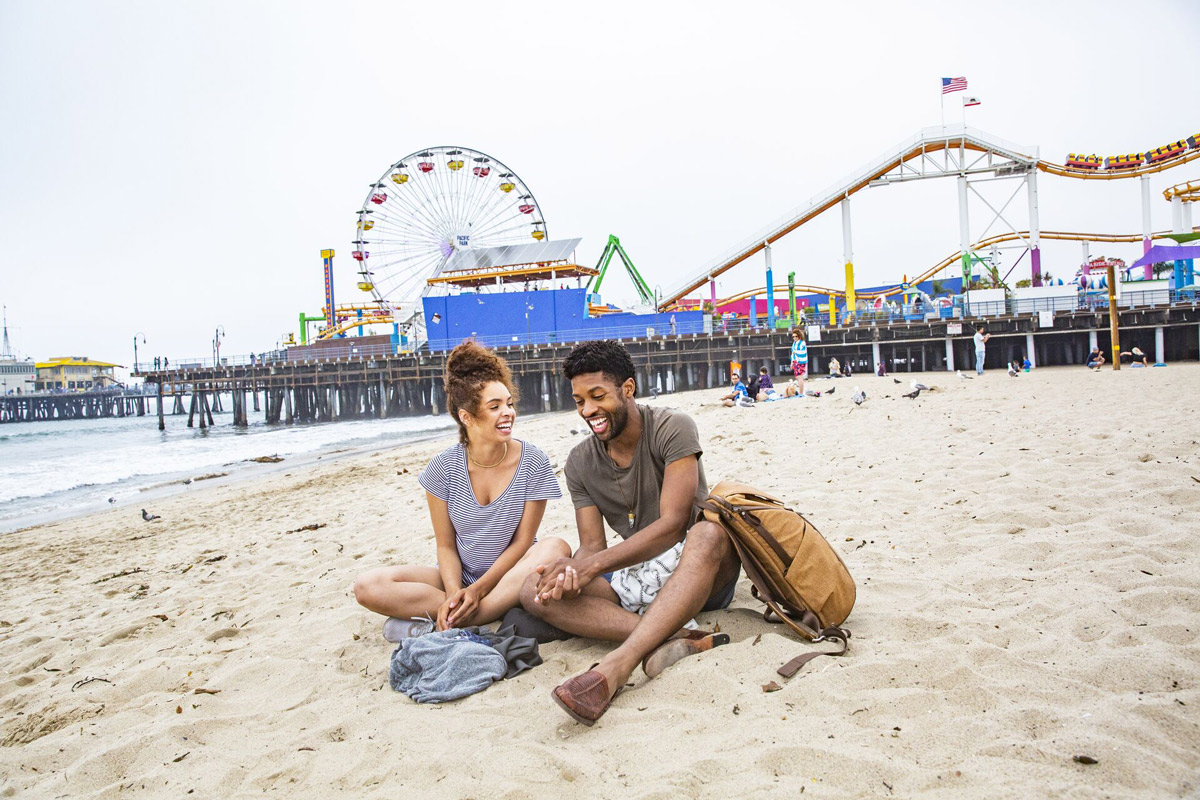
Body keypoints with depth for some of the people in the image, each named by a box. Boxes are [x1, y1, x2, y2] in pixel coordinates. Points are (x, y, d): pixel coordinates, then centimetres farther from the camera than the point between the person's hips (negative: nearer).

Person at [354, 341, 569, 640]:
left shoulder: (533, 463, -11)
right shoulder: (444, 468, -8)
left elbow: (522, 541, -9)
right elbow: (446, 545, -4)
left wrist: (479, 589, -18)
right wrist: (454, 593, -22)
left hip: (510, 572, -1)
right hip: (459, 576, 1)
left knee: (557, 548, -33)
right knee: (368, 587, -20)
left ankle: (437, 623, -28)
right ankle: (505, 610, -23)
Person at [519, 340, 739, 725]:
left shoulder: (671, 428, -11)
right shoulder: (580, 463, 5)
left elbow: (672, 524, -20)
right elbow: (593, 546, 1)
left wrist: (592, 565, -29)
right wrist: (570, 571, -25)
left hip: (697, 571, -4)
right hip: (634, 578, 5)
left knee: (709, 533, -39)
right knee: (535, 591, -19)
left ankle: (614, 668, -49)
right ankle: (676, 638, -36)